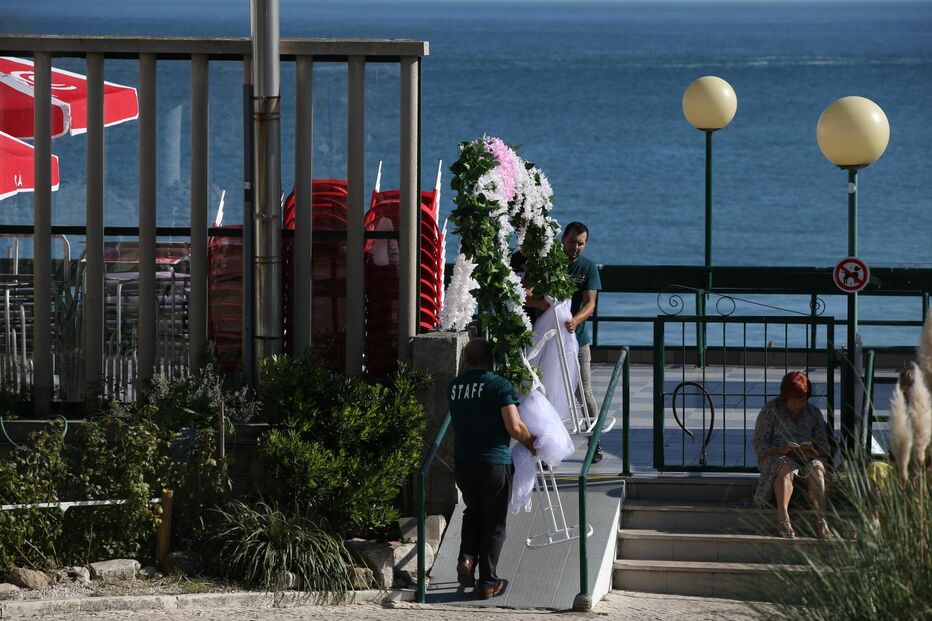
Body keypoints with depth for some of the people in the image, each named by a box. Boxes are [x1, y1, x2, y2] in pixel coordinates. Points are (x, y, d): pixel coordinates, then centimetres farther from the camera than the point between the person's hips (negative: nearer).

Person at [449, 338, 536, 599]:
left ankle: (467, 558, 3)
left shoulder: (455, 386, 5)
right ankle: (488, 582, 10)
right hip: (495, 462, -4)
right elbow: (514, 426, -17)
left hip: (463, 462, 4)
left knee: (473, 512, 26)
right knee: (494, 522, 8)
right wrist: (531, 444, 2)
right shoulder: (499, 385, -11)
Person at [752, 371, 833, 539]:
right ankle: (784, 520, -51)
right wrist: (782, 449, -22)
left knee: (817, 468, -32)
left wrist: (813, 454, -16)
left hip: (807, 459, 3)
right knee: (785, 468, -38)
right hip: (775, 457, -3)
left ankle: (821, 520, -43)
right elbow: (759, 445, -4)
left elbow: (824, 448, 9)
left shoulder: (813, 413, 13)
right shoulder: (771, 410, 3)